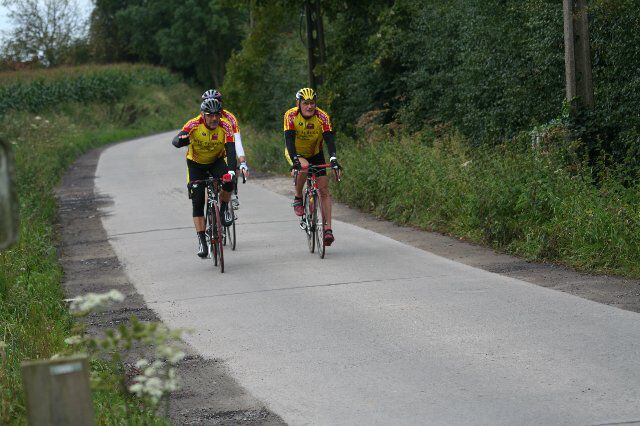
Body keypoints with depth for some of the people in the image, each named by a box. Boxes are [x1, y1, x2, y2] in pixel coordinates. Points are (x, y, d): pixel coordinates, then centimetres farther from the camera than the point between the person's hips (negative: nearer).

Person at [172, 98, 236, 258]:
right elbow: (175, 141, -35)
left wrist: (231, 171, -50)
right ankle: (202, 240, -2)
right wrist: (182, 140, -60)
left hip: (216, 161, 0)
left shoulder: (225, 127, -25)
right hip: (196, 163, 0)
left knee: (228, 181, -31)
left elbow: (231, 151, -33)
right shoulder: (193, 125, -26)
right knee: (197, 203, -9)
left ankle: (224, 209, -2)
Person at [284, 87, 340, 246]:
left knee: (324, 189, -9)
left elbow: (329, 138, -30)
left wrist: (333, 158, -46)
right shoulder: (291, 116, -25)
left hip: (315, 154, 2)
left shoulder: (322, 117, -22)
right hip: (296, 153, -2)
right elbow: (289, 139, -33)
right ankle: (298, 199, -12)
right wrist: (295, 159, -47)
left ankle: (327, 229, -8)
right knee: (304, 166, -37)